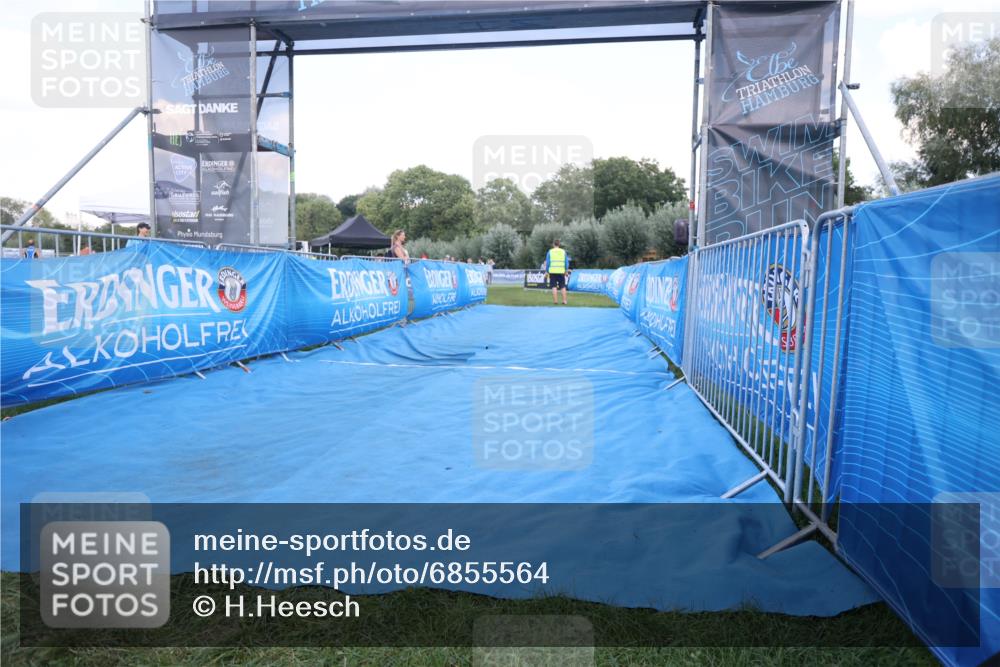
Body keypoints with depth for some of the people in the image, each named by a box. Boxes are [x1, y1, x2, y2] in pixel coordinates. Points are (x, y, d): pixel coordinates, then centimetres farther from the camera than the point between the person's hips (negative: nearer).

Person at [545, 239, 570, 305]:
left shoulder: (550, 252, 2)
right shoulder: (563, 252, 6)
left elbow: (547, 263, 0)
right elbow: (567, 263, 6)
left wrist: (547, 272, 7)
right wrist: (566, 271, 15)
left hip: (552, 272, -1)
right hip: (561, 272, 1)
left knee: (554, 287, 1)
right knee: (563, 287, 7)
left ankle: (555, 301, -2)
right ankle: (564, 301, 5)